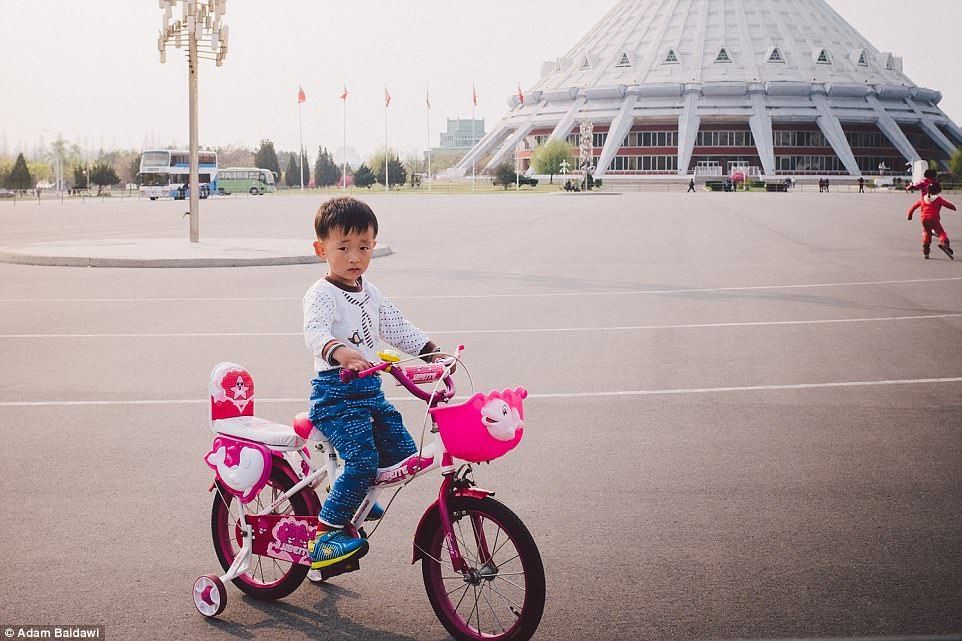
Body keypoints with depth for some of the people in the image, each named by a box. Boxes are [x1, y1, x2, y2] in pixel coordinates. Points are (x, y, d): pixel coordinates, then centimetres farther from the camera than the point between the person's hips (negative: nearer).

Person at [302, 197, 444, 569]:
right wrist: (341, 352, -51)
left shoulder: (369, 293, 14)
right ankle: (325, 534, -12)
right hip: (335, 390, -8)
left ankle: (356, 498, 30)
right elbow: (315, 331, -31)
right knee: (363, 459, -24)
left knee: (404, 454, 5)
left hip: (370, 388, 8)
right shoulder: (321, 295, -13)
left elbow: (394, 326, 23)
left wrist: (430, 350, 13)